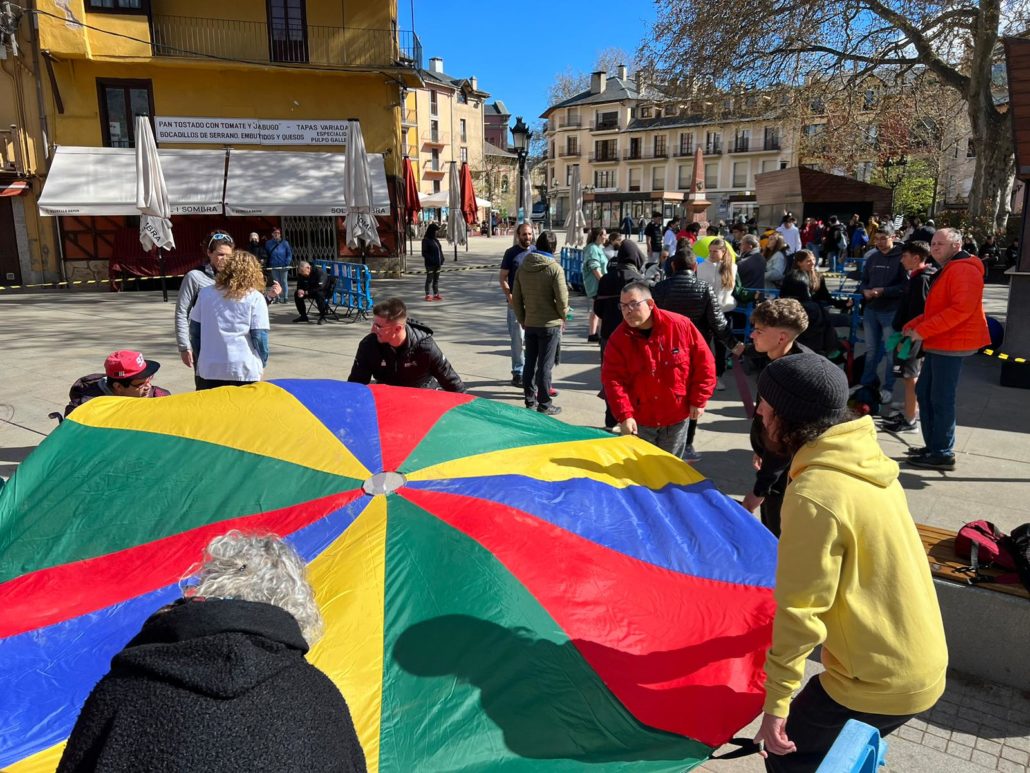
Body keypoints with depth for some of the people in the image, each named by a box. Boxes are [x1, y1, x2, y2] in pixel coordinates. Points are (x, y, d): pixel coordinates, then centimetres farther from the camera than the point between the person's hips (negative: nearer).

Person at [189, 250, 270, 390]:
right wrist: (263, 362, 7)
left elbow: (194, 329, 9)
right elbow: (260, 337, -8)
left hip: (209, 368, 3)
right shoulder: (255, 297, -6)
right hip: (244, 370, -3)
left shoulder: (206, 293, 5)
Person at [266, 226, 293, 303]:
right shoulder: (268, 243, 4)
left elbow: (289, 253, -2)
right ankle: (277, 297, 14)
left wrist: (287, 263, -13)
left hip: (283, 266, -2)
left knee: (284, 282, 3)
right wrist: (268, 264, -4)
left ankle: (285, 297, 8)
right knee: (276, 282, 9)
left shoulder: (285, 243, -2)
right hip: (274, 266, 2)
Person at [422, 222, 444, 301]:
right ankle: (428, 295, 5)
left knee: (436, 279, 11)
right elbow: (424, 253, -12)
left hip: (437, 263, 7)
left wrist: (441, 260, 3)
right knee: (429, 279, -1)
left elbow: (440, 250, 16)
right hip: (430, 264, -7)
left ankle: (436, 294, 18)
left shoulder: (436, 239, 13)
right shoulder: (426, 240, -9)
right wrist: (431, 259, -21)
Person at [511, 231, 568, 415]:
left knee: (530, 363, 12)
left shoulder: (522, 268, 3)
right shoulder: (554, 269, -14)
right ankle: (544, 404, 7)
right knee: (545, 365, 1)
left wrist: (522, 320, 15)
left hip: (529, 324, 5)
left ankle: (530, 400, 20)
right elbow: (562, 298, -14)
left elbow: (516, 298, 6)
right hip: (550, 324, -5)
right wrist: (563, 317, 3)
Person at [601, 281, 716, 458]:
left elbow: (704, 363, -5)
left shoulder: (681, 326, -12)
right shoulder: (619, 338, -10)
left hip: (677, 418, 0)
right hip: (639, 420, 0)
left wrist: (698, 400, -5)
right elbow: (613, 379, -12)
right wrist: (624, 415, -21)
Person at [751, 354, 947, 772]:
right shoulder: (866, 462, 0)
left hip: (879, 682, -8)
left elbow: (800, 611, -23)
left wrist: (776, 702, -15)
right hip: (921, 664, 8)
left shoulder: (814, 495, -26)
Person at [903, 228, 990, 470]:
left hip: (951, 345, -11)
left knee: (941, 400, -6)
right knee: (924, 392, 14)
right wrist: (913, 325, 11)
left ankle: (943, 454, 2)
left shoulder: (963, 270, -14)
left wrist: (923, 330, -23)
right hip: (939, 344, 11)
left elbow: (961, 308, -25)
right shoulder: (947, 270, 21)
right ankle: (933, 445, 22)